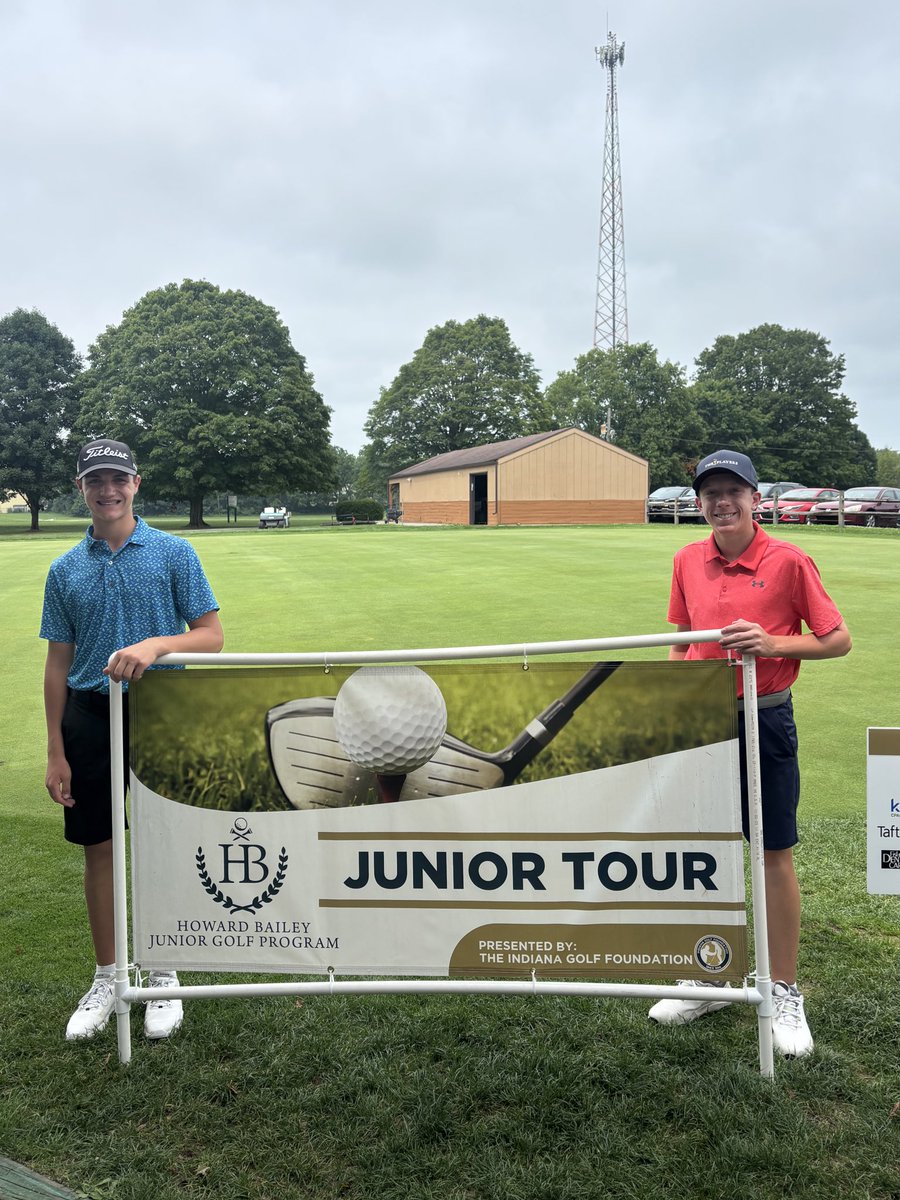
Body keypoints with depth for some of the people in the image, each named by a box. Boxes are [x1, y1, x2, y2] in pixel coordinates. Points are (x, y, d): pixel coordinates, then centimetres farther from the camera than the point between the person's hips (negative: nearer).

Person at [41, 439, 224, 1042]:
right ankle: (107, 979, 26)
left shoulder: (174, 552, -3)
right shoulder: (65, 569, 6)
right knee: (100, 849, 10)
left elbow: (211, 635, -6)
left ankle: (163, 977, 24)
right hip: (90, 718, 3)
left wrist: (153, 644, -25)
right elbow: (59, 664, 7)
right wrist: (56, 753, 4)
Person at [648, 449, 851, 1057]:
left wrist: (773, 643, -20)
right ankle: (709, 980, 30)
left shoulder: (788, 560, -9)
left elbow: (838, 640, -5)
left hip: (764, 718, -4)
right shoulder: (689, 561, 4)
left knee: (776, 856, 5)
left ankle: (785, 993, 21)